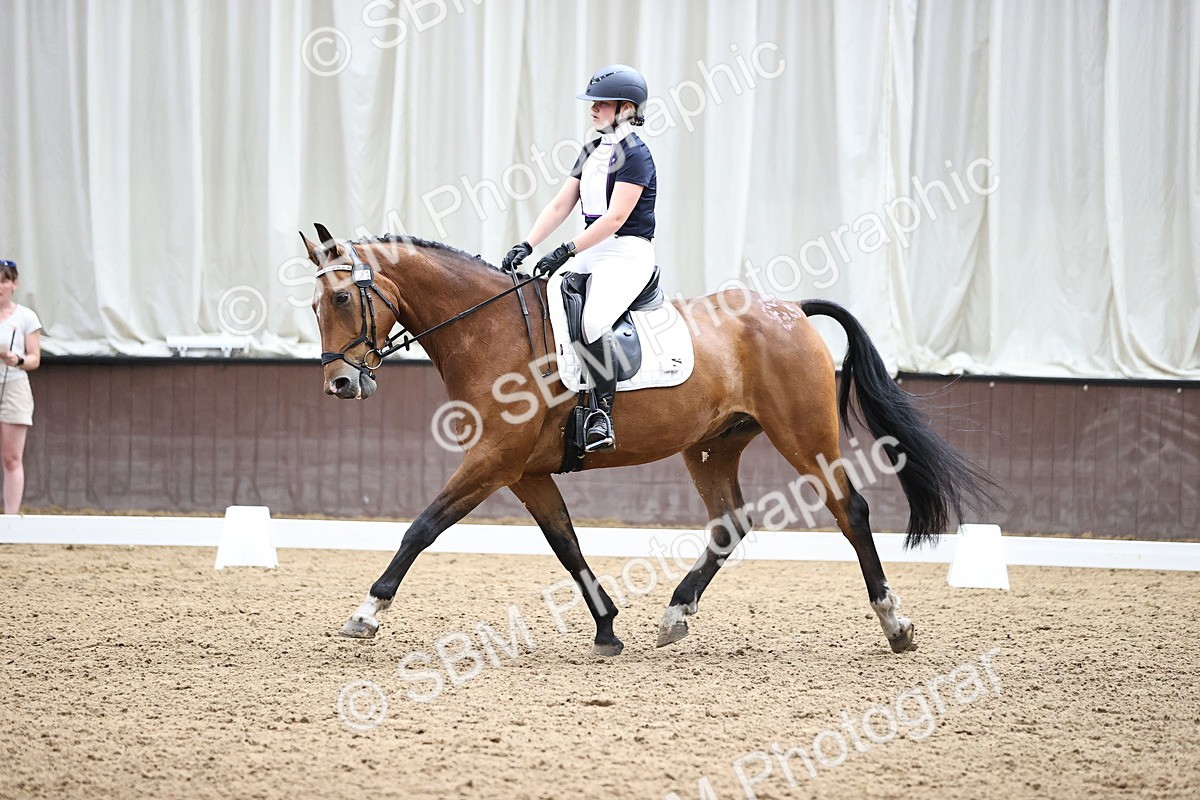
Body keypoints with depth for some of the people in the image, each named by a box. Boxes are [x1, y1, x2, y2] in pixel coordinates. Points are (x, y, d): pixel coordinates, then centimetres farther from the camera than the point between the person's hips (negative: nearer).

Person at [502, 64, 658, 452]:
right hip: (592, 254, 10)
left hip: (627, 253, -10)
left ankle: (602, 416, -28)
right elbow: (560, 205, 12)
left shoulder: (635, 155, -10)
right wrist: (527, 245, -1)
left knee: (593, 323, -32)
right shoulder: (593, 152, 16)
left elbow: (615, 217, -19)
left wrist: (567, 250, -23)